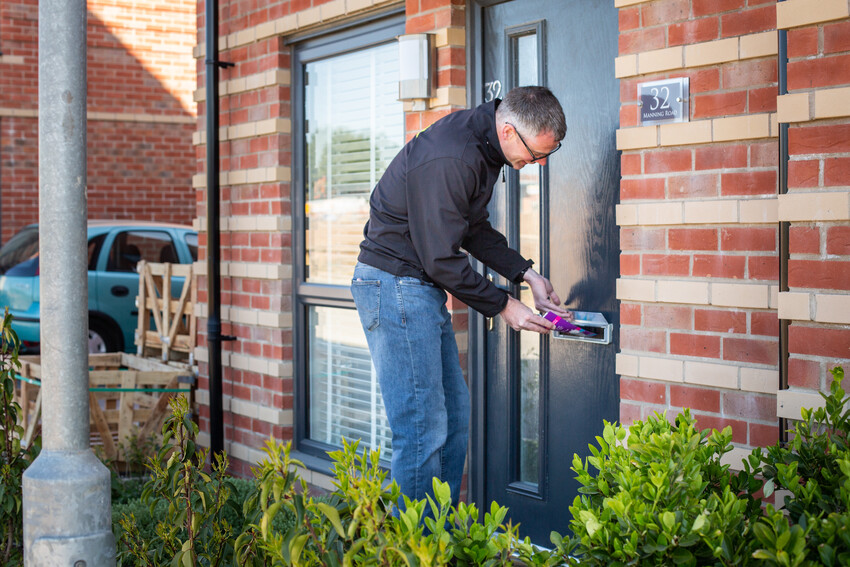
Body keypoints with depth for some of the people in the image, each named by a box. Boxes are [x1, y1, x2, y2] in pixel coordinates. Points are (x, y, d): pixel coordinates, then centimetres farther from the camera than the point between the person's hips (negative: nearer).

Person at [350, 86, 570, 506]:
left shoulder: (485, 146, 5)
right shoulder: (448, 159, -26)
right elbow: (441, 258, -23)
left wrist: (527, 275, 5)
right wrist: (503, 307, -13)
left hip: (424, 287, 10)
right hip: (394, 285, -10)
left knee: (454, 413, 13)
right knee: (423, 429, -10)